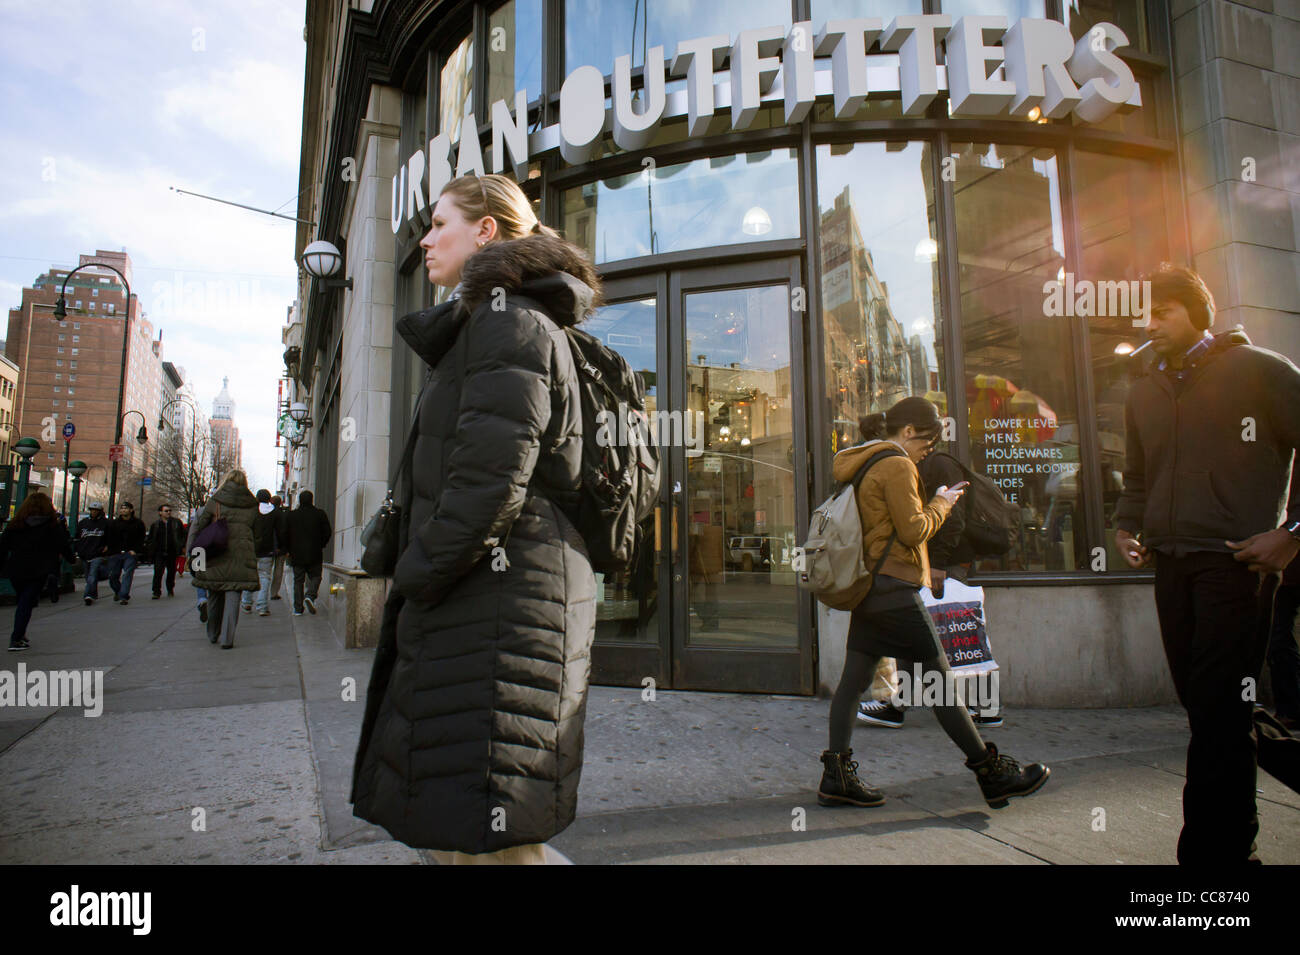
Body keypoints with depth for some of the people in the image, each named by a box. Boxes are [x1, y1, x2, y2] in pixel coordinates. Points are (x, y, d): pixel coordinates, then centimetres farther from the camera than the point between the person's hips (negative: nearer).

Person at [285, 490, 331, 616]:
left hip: (297, 555, 1)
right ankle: (310, 595, -17)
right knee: (315, 577, 10)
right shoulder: (320, 514, -2)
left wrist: (289, 549, 14)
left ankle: (298, 609, 5)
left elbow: (284, 534, 3)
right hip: (315, 554, -1)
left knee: (298, 580, 7)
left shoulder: (290, 515, 2)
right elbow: (327, 533, -1)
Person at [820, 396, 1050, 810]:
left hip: (868, 588, 9)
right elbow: (913, 530, -15)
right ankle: (993, 773, 11)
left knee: (854, 679, 7)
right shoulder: (896, 465, -12)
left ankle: (837, 776, 10)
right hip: (893, 589, -9)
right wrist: (942, 502, 1)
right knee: (940, 682, -1)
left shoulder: (859, 464, 16)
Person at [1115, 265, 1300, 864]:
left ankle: (1213, 848, 0)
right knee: (1199, 702, 11)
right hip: (1171, 563, 6)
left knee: (1218, 709, -8)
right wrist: (1125, 525, 12)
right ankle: (1236, 832, 28)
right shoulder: (1144, 392, 17)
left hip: (1235, 560, -6)